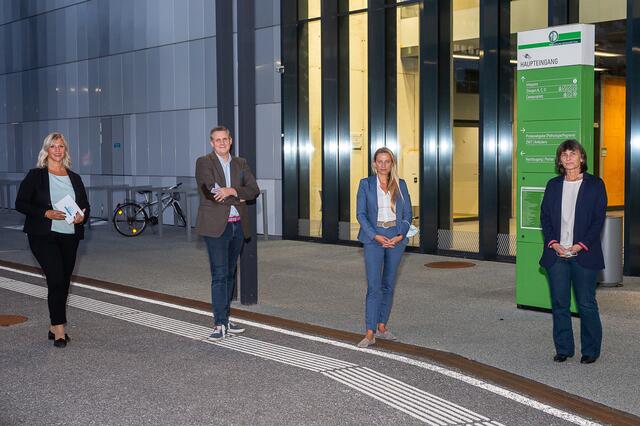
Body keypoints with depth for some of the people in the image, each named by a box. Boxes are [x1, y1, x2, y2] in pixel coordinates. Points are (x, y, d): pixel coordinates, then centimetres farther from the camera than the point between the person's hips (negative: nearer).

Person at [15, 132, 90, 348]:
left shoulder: (74, 178, 13)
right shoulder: (35, 176, 1)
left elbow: (85, 206, 18)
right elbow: (21, 203, -4)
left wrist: (82, 216, -5)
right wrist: (46, 213, -17)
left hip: (70, 237, 5)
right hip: (44, 236, -5)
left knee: (64, 282, 8)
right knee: (56, 279, -16)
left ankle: (54, 327, 21)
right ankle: (59, 328, -10)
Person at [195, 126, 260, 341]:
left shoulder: (240, 163, 13)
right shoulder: (204, 162, -1)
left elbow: (254, 190, 1)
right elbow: (210, 192, -14)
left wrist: (232, 191, -15)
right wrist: (238, 199, -8)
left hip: (238, 225, 5)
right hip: (216, 226, -5)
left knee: (230, 274, 10)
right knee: (219, 274, -9)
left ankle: (224, 319, 17)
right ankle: (220, 324, -9)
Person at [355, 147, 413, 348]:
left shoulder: (400, 185, 7)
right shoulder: (366, 184, 1)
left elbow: (407, 213, 7)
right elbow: (360, 213, -3)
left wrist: (401, 235, -8)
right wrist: (375, 236, -14)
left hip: (396, 238, 3)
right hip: (374, 237, -3)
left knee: (388, 284, 9)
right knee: (374, 286, -9)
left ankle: (382, 327, 20)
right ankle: (370, 333, -8)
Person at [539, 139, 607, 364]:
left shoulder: (595, 184, 1)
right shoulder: (553, 185, 11)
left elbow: (598, 219, -3)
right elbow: (545, 216, 9)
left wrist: (580, 245, -12)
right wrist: (553, 243, -5)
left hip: (583, 254, -3)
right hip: (556, 253, 3)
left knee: (587, 304, 1)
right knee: (559, 303, 6)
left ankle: (591, 350, 14)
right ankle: (563, 348, 17)